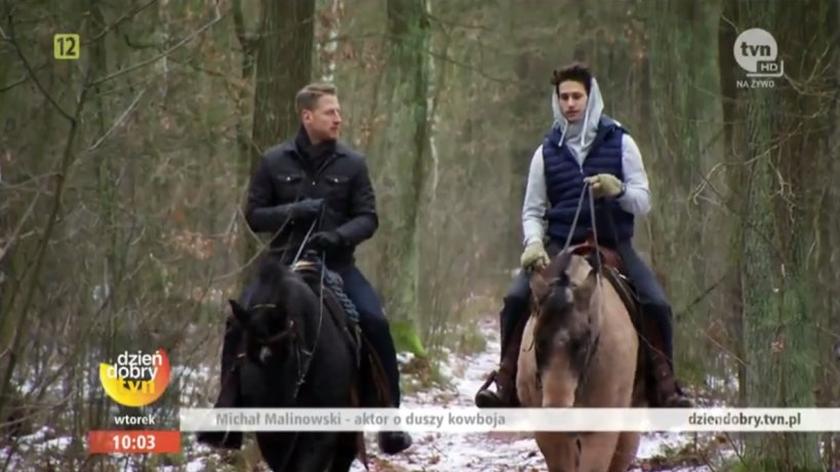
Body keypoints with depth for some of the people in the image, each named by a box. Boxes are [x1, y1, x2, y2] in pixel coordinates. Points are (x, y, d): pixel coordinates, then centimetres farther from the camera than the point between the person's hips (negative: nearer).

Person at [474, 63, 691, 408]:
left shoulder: (620, 143, 4)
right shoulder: (547, 152, 7)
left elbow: (643, 202, 2)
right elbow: (533, 211, 10)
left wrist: (619, 190, -21)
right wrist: (533, 244, -11)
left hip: (613, 245, -1)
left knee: (656, 304, -22)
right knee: (516, 298, -23)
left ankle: (665, 385, -9)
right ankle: (506, 381, -15)